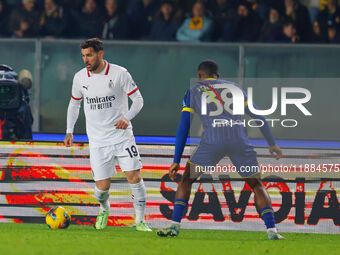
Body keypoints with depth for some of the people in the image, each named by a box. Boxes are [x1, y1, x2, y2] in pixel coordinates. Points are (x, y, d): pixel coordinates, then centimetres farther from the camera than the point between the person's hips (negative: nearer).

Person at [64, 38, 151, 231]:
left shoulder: (120, 74, -9)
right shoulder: (80, 78, 1)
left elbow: (138, 99, -3)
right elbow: (74, 103, 18)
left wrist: (127, 118, -20)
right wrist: (70, 131, 12)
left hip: (122, 136, -2)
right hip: (98, 141, 2)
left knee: (134, 177, -11)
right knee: (102, 187, -2)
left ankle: (140, 221, 4)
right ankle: (104, 210, 32)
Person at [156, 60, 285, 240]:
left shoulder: (193, 92, 21)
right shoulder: (234, 87, 28)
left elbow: (183, 128, 15)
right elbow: (258, 117, 28)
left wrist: (176, 161, 17)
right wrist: (272, 144, 38)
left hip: (212, 141, -2)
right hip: (239, 140, 2)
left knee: (187, 179, 17)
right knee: (256, 184, 17)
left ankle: (174, 225, 4)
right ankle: (272, 230, 3)